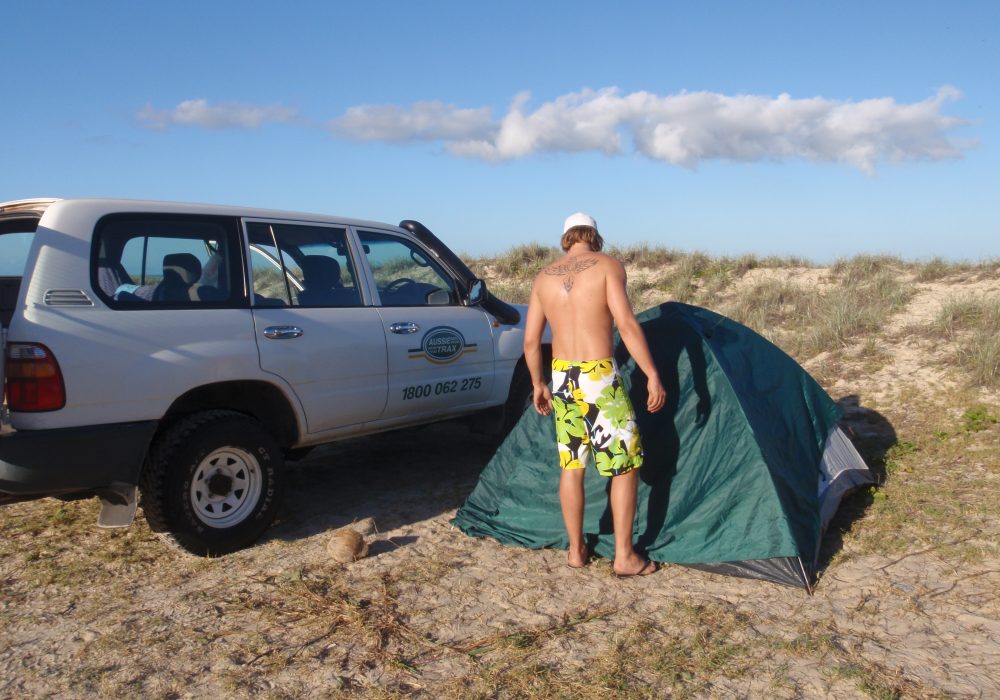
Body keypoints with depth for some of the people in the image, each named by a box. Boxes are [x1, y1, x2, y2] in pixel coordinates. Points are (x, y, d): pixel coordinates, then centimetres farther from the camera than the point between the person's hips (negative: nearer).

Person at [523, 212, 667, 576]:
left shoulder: (544, 277, 10)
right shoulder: (607, 265, -4)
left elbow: (531, 341, 10)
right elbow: (627, 324, -15)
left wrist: (538, 384, 22)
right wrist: (652, 375, -12)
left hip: (562, 376, 5)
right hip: (599, 376, -5)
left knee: (571, 466, 14)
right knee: (625, 465, 8)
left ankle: (576, 550, 23)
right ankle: (624, 556, 12)